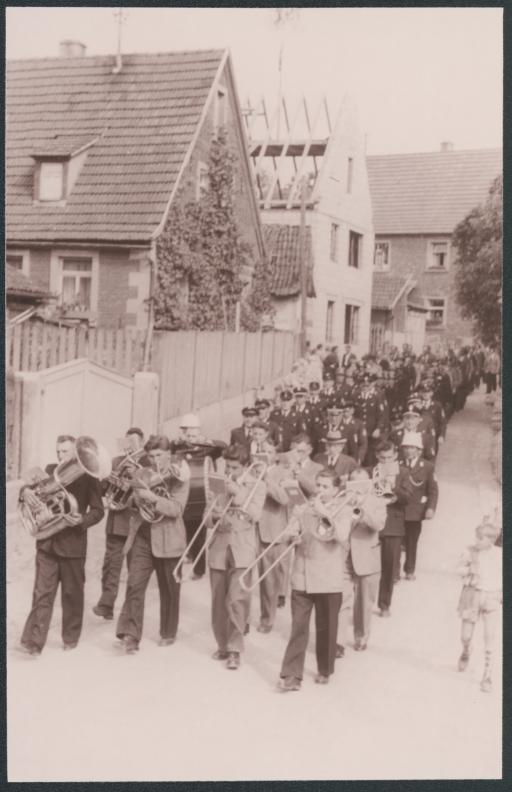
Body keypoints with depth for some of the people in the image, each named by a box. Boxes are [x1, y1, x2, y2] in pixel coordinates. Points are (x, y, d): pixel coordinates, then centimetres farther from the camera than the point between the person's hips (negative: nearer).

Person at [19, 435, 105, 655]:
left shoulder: (88, 477, -2)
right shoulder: (50, 470, 9)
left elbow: (98, 510, -5)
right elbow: (32, 486, 5)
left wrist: (82, 520, -24)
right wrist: (26, 490, -19)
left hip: (72, 542, -2)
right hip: (47, 541, 2)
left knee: (72, 593, 9)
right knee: (42, 592, -3)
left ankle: (70, 637, 24)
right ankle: (33, 641, -5)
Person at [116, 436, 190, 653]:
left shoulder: (179, 476, -3)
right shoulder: (145, 474, 9)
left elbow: (177, 508, -14)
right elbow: (138, 500, -2)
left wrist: (153, 498, -26)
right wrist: (155, 480, -15)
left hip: (168, 539, -3)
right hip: (143, 536, 3)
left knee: (169, 590, 9)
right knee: (134, 584, -11)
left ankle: (168, 633, 25)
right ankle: (130, 634, -11)